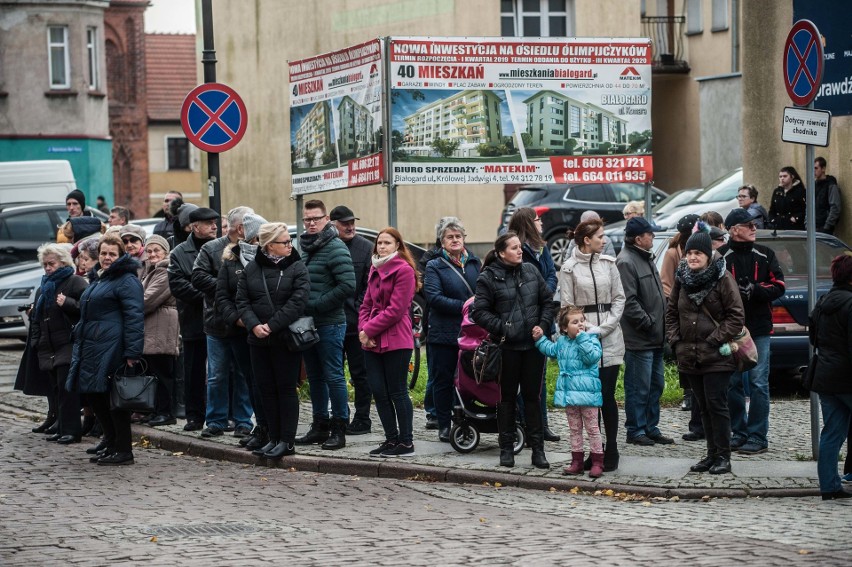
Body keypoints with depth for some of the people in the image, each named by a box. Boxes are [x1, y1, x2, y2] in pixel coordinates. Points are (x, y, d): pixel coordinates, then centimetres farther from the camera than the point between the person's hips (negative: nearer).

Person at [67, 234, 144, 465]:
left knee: (114, 400, -7)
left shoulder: (126, 281, -9)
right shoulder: (97, 279, 21)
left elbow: (134, 317, -17)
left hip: (111, 348, -10)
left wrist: (132, 352, -23)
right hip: (91, 347, 10)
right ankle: (110, 444, 20)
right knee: (95, 395, 11)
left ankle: (122, 450, -1)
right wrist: (80, 346, 25)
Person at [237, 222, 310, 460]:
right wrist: (253, 325, -13)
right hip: (259, 341, 4)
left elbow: (298, 301, -14)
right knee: (266, 390, 8)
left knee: (286, 389, 0)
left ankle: (287, 441, 4)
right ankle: (274, 439, 16)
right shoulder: (252, 268, 6)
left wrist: (272, 325, -18)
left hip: (286, 339, -4)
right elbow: (242, 300, 4)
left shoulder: (297, 268, -4)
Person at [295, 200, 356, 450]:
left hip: (329, 323, -8)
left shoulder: (335, 248, -10)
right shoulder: (302, 248, 14)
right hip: (307, 323, 8)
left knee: (333, 376, -4)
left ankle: (339, 428, 1)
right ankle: (320, 426, 21)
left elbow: (348, 286, -18)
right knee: (315, 376, 13)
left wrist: (315, 305, -17)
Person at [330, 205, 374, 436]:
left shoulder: (365, 248, -3)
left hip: (356, 322, -4)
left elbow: (371, 286, -5)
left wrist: (360, 312, -11)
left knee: (360, 373, 3)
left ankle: (362, 419, 9)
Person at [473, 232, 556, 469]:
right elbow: (480, 312, -7)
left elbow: (547, 300, 13)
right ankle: (506, 449, 15)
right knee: (507, 397, 6)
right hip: (507, 346, -3)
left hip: (533, 344, 3)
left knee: (533, 396, 6)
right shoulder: (488, 277, -6)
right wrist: (502, 328, -16)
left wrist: (543, 325, -1)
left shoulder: (531, 271, 7)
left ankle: (537, 449, 10)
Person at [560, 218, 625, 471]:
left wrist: (603, 328, -5)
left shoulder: (608, 263, 8)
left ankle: (611, 451, 4)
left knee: (607, 395, -3)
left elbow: (619, 298, 6)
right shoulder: (569, 268, 1)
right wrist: (586, 331, -9)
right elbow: (567, 306, 1)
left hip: (610, 338, 1)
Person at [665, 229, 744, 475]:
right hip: (690, 355, 6)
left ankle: (723, 456, 0)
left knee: (716, 404, -7)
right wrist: (675, 339, 5)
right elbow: (671, 312, 18)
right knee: (703, 407, 11)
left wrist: (715, 340, -14)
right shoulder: (682, 279, 9)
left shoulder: (722, 279, -8)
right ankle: (712, 454, 18)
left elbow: (736, 316, -9)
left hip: (716, 356, -6)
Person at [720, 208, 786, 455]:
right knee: (732, 383, 5)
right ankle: (739, 432, 18)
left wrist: (755, 290, -13)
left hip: (759, 328, 1)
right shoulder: (721, 256, -1)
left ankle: (757, 436, 1)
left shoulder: (765, 255, 8)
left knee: (758, 383, -3)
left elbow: (778, 286, 4)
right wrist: (736, 292, -23)